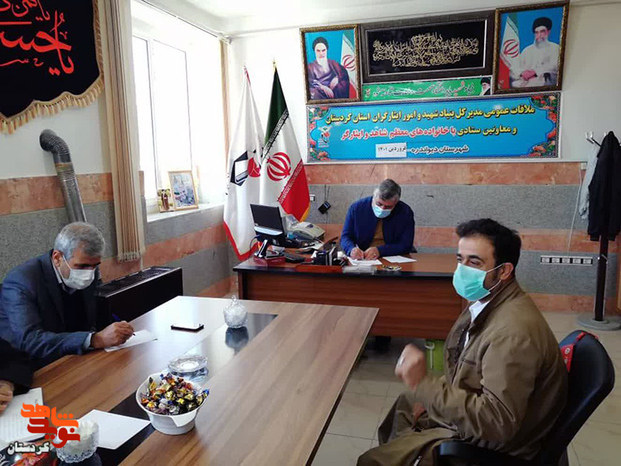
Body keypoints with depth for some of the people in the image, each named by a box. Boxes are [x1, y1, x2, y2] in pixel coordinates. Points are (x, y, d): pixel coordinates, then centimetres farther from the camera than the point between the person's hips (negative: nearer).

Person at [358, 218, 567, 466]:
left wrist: (423, 384, -36)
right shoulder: (485, 302, -2)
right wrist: (432, 395, 0)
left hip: (488, 443, -9)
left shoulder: (512, 332, -33)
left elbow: (498, 421, -35)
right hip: (467, 414, 9)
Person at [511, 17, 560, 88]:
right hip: (525, 80, 3)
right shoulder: (527, 50, 26)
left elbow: (554, 66, -4)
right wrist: (522, 73, -12)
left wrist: (534, 72, -19)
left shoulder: (554, 48, 15)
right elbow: (515, 69, 13)